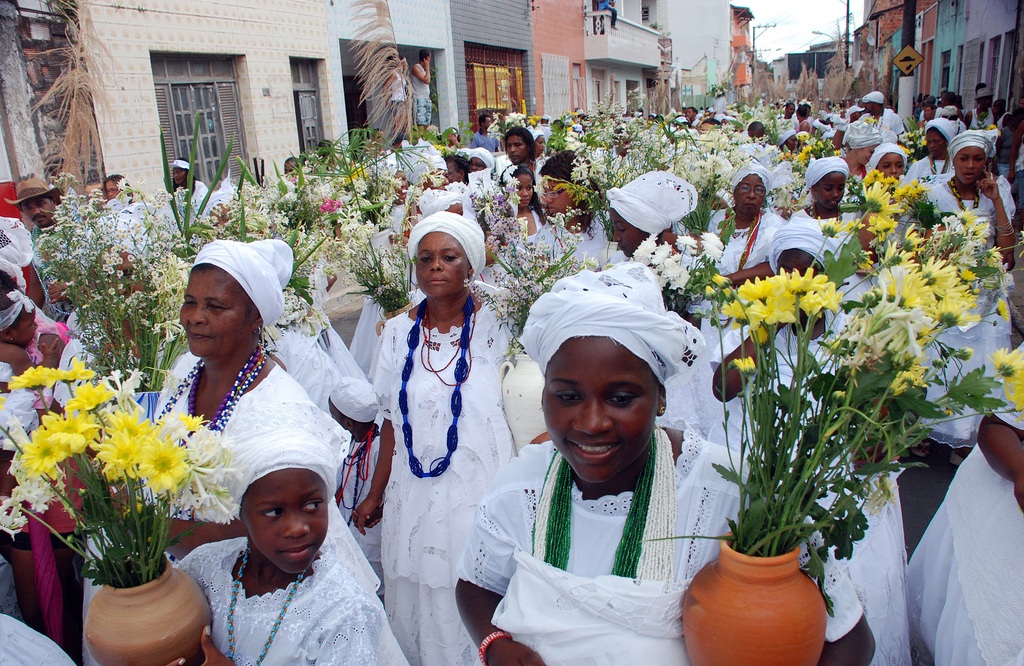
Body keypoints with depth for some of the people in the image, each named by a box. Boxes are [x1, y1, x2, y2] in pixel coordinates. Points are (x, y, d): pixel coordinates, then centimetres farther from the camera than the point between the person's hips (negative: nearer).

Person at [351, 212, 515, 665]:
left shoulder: (494, 327, -6)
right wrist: (375, 493, 10)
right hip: (413, 499, 3)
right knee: (413, 610, 13)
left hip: (479, 496, -3)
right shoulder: (399, 331, 5)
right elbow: (392, 421, 9)